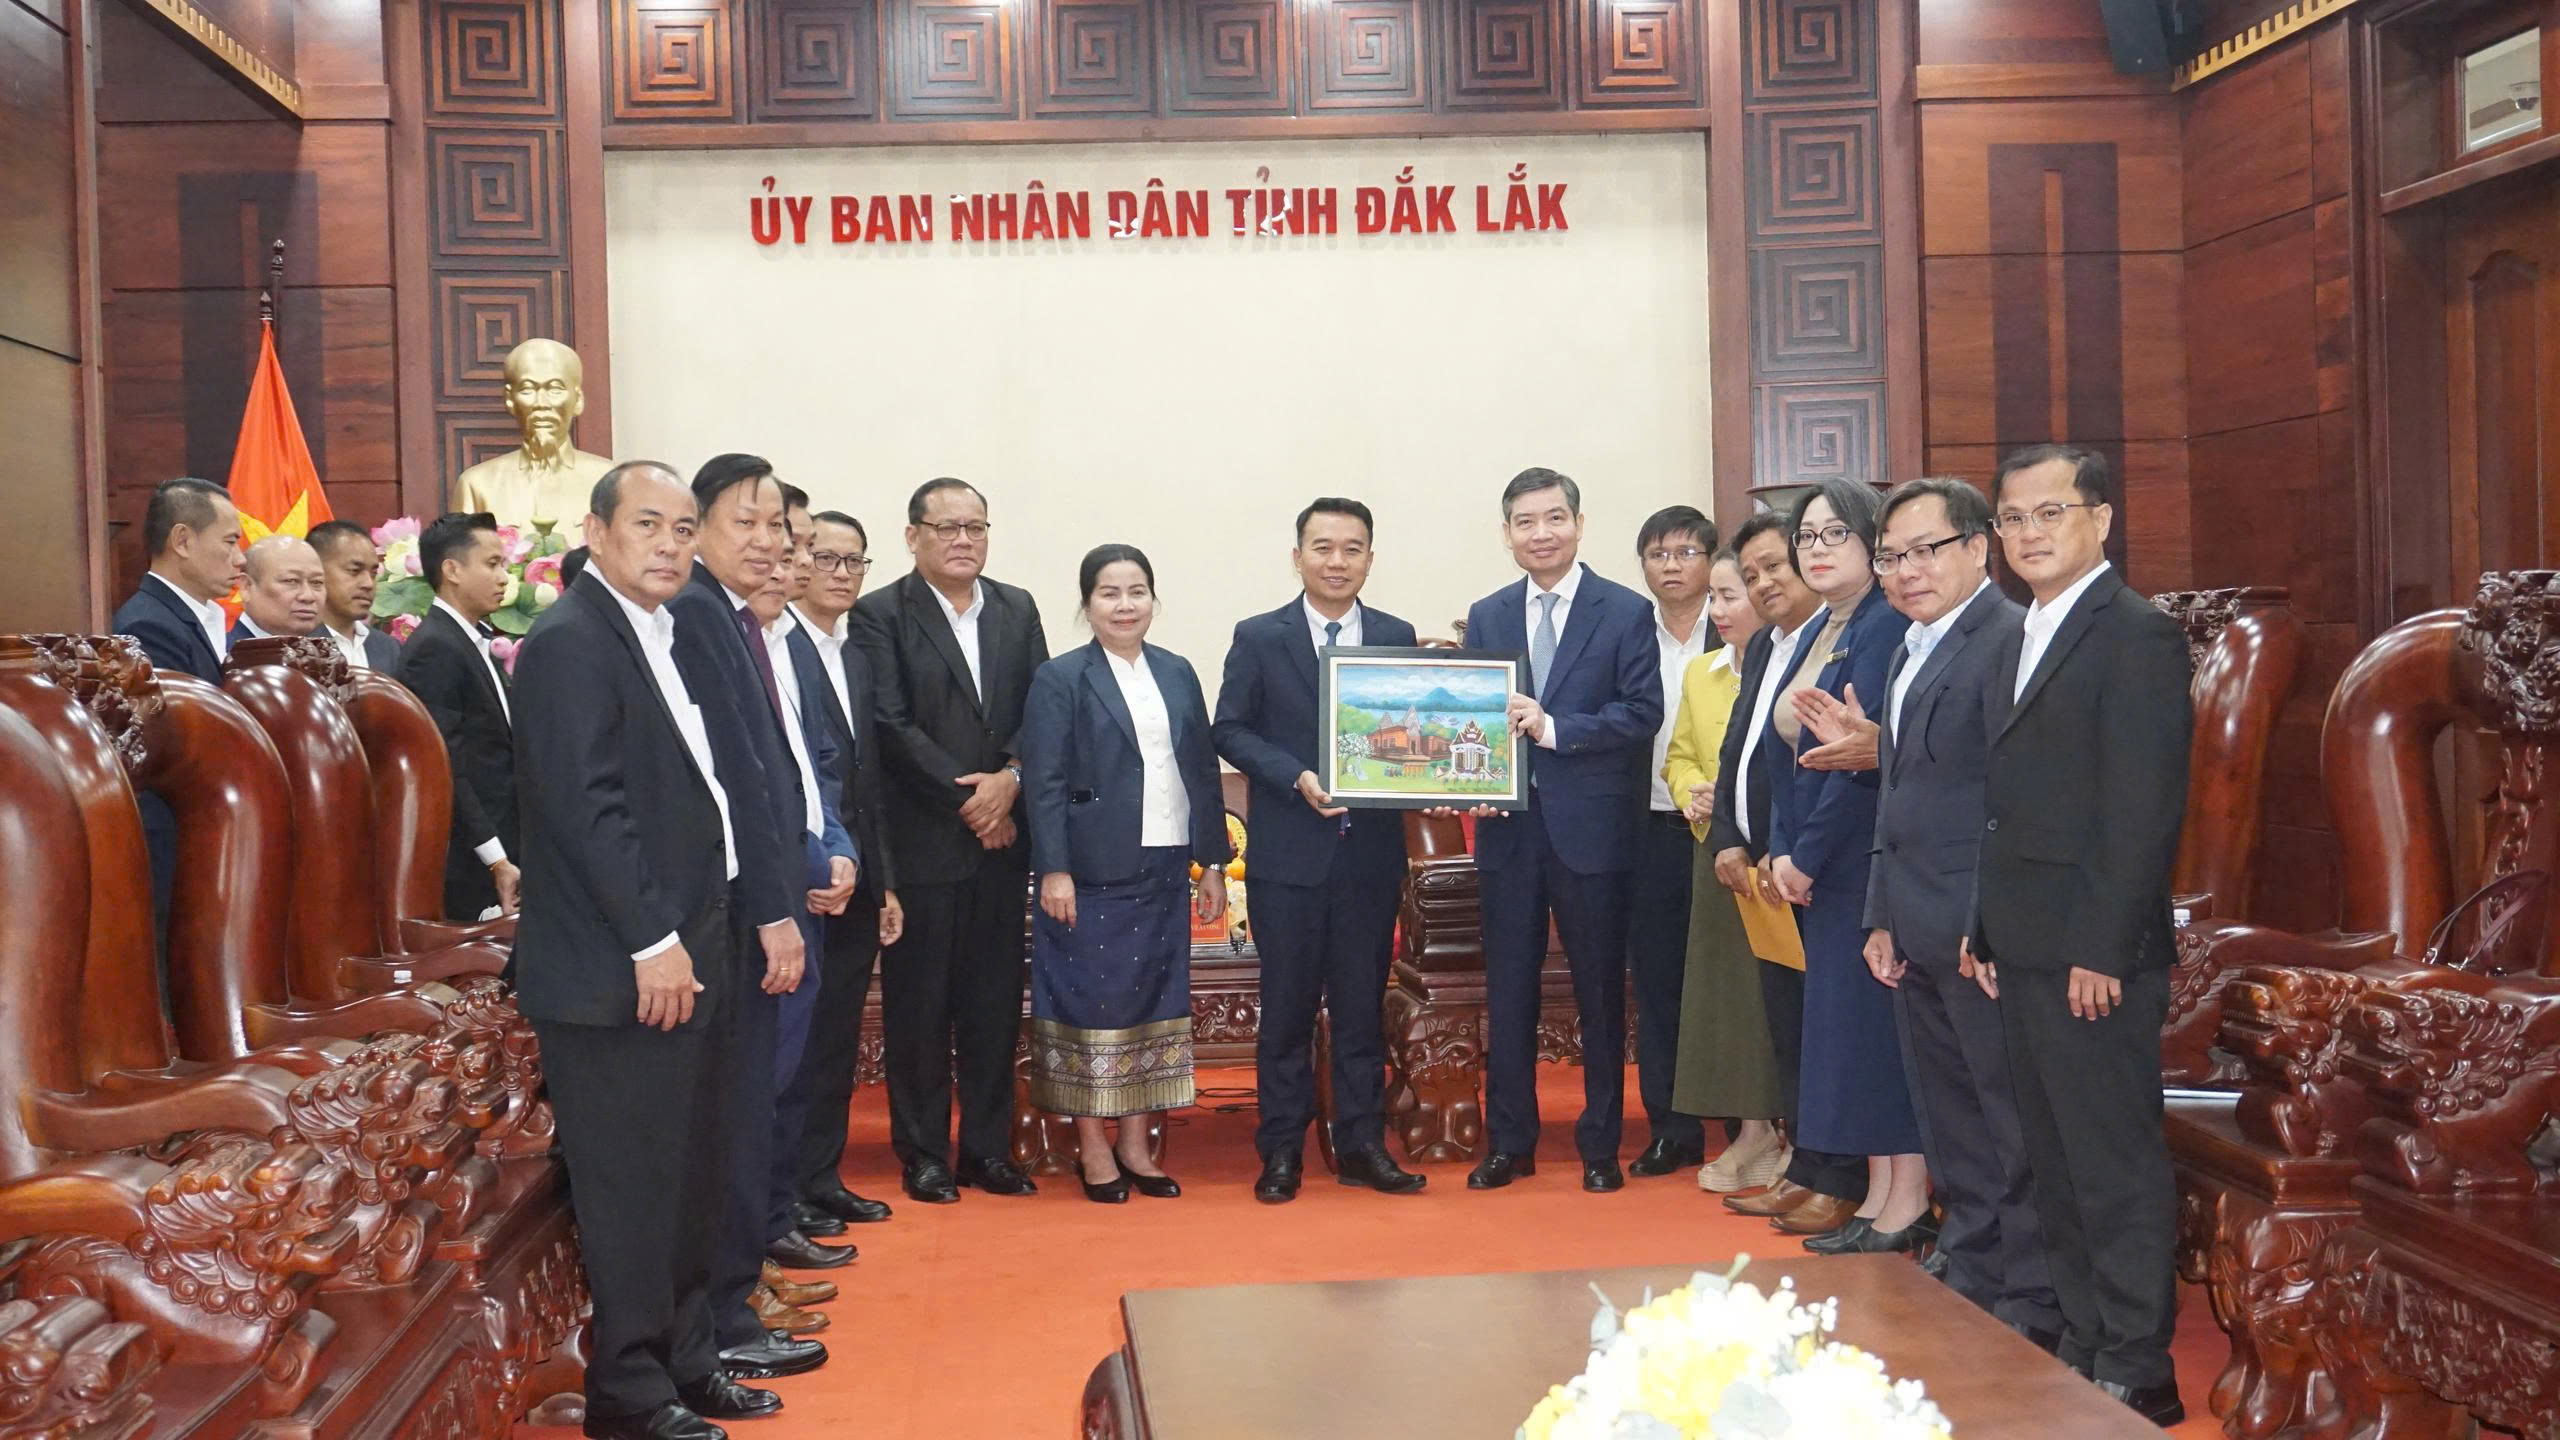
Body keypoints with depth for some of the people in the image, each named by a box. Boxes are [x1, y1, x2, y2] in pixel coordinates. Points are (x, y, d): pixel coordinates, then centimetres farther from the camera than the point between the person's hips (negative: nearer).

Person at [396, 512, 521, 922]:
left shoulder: (472, 642, 16)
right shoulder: (433, 649, -13)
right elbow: (445, 767, -18)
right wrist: (496, 860, -19)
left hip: (498, 852, 9)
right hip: (469, 862, -9)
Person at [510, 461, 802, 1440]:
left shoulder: (682, 641, 15)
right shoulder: (570, 640, -13)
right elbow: (587, 805, -20)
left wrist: (768, 910, 11)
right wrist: (653, 940, -22)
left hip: (696, 953, 9)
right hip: (622, 966, -9)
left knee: (693, 1174, 17)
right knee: (633, 1184, 0)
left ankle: (687, 1360, 30)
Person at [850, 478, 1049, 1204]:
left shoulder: (1016, 609, 12)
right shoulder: (880, 615, -4)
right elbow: (892, 728, -11)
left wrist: (1010, 779, -11)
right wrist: (968, 800, -12)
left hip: (1001, 837, 4)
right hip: (922, 839, -4)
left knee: (995, 1001, 9)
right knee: (918, 1004, 3)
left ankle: (988, 1147, 19)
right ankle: (923, 1155, 13)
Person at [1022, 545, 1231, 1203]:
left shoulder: (1178, 674, 11)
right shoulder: (1060, 680, -3)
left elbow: (1203, 772, 12)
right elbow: (1044, 784, -8)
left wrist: (1212, 861, 9)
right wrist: (1054, 871, -14)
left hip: (1163, 872, 5)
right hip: (1091, 874, -5)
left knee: (1153, 1001, 8)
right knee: (1090, 1002, 1)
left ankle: (1135, 1144, 19)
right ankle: (1093, 1149, 12)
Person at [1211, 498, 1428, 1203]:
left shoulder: (1397, 637, 8)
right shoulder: (1259, 637, 0)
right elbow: (1229, 729, -2)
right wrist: (1296, 778, -15)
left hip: (1372, 850, 2)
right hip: (1290, 852, -2)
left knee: (1362, 1005, 9)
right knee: (1287, 1006, 5)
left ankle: (1362, 1145, 18)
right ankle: (1281, 1151, 14)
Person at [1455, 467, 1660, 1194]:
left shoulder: (1626, 612, -1)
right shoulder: (1486, 616, 11)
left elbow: (1642, 714, -9)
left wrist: (1554, 727, -20)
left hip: (1590, 827, -3)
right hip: (1508, 826, 3)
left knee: (1599, 991, 6)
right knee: (1508, 990, 8)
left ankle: (1600, 1145, 18)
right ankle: (1509, 1142, 19)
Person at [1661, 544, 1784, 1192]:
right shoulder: (1700, 673, 13)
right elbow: (1679, 756, 22)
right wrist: (1692, 795, 3)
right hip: (1719, 854, 6)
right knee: (1727, 985, 8)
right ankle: (1752, 1131, 19)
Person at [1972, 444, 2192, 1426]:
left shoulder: (2138, 636, -11)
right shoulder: (2021, 640, 16)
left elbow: (2147, 811, -17)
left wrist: (2102, 951, -20)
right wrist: (1983, 924, 12)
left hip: (2092, 957, -9)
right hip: (2022, 953, 9)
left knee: (2116, 1167, -1)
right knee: (2055, 1166, 15)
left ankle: (2138, 1373, 9)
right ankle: (2083, 1347, 25)